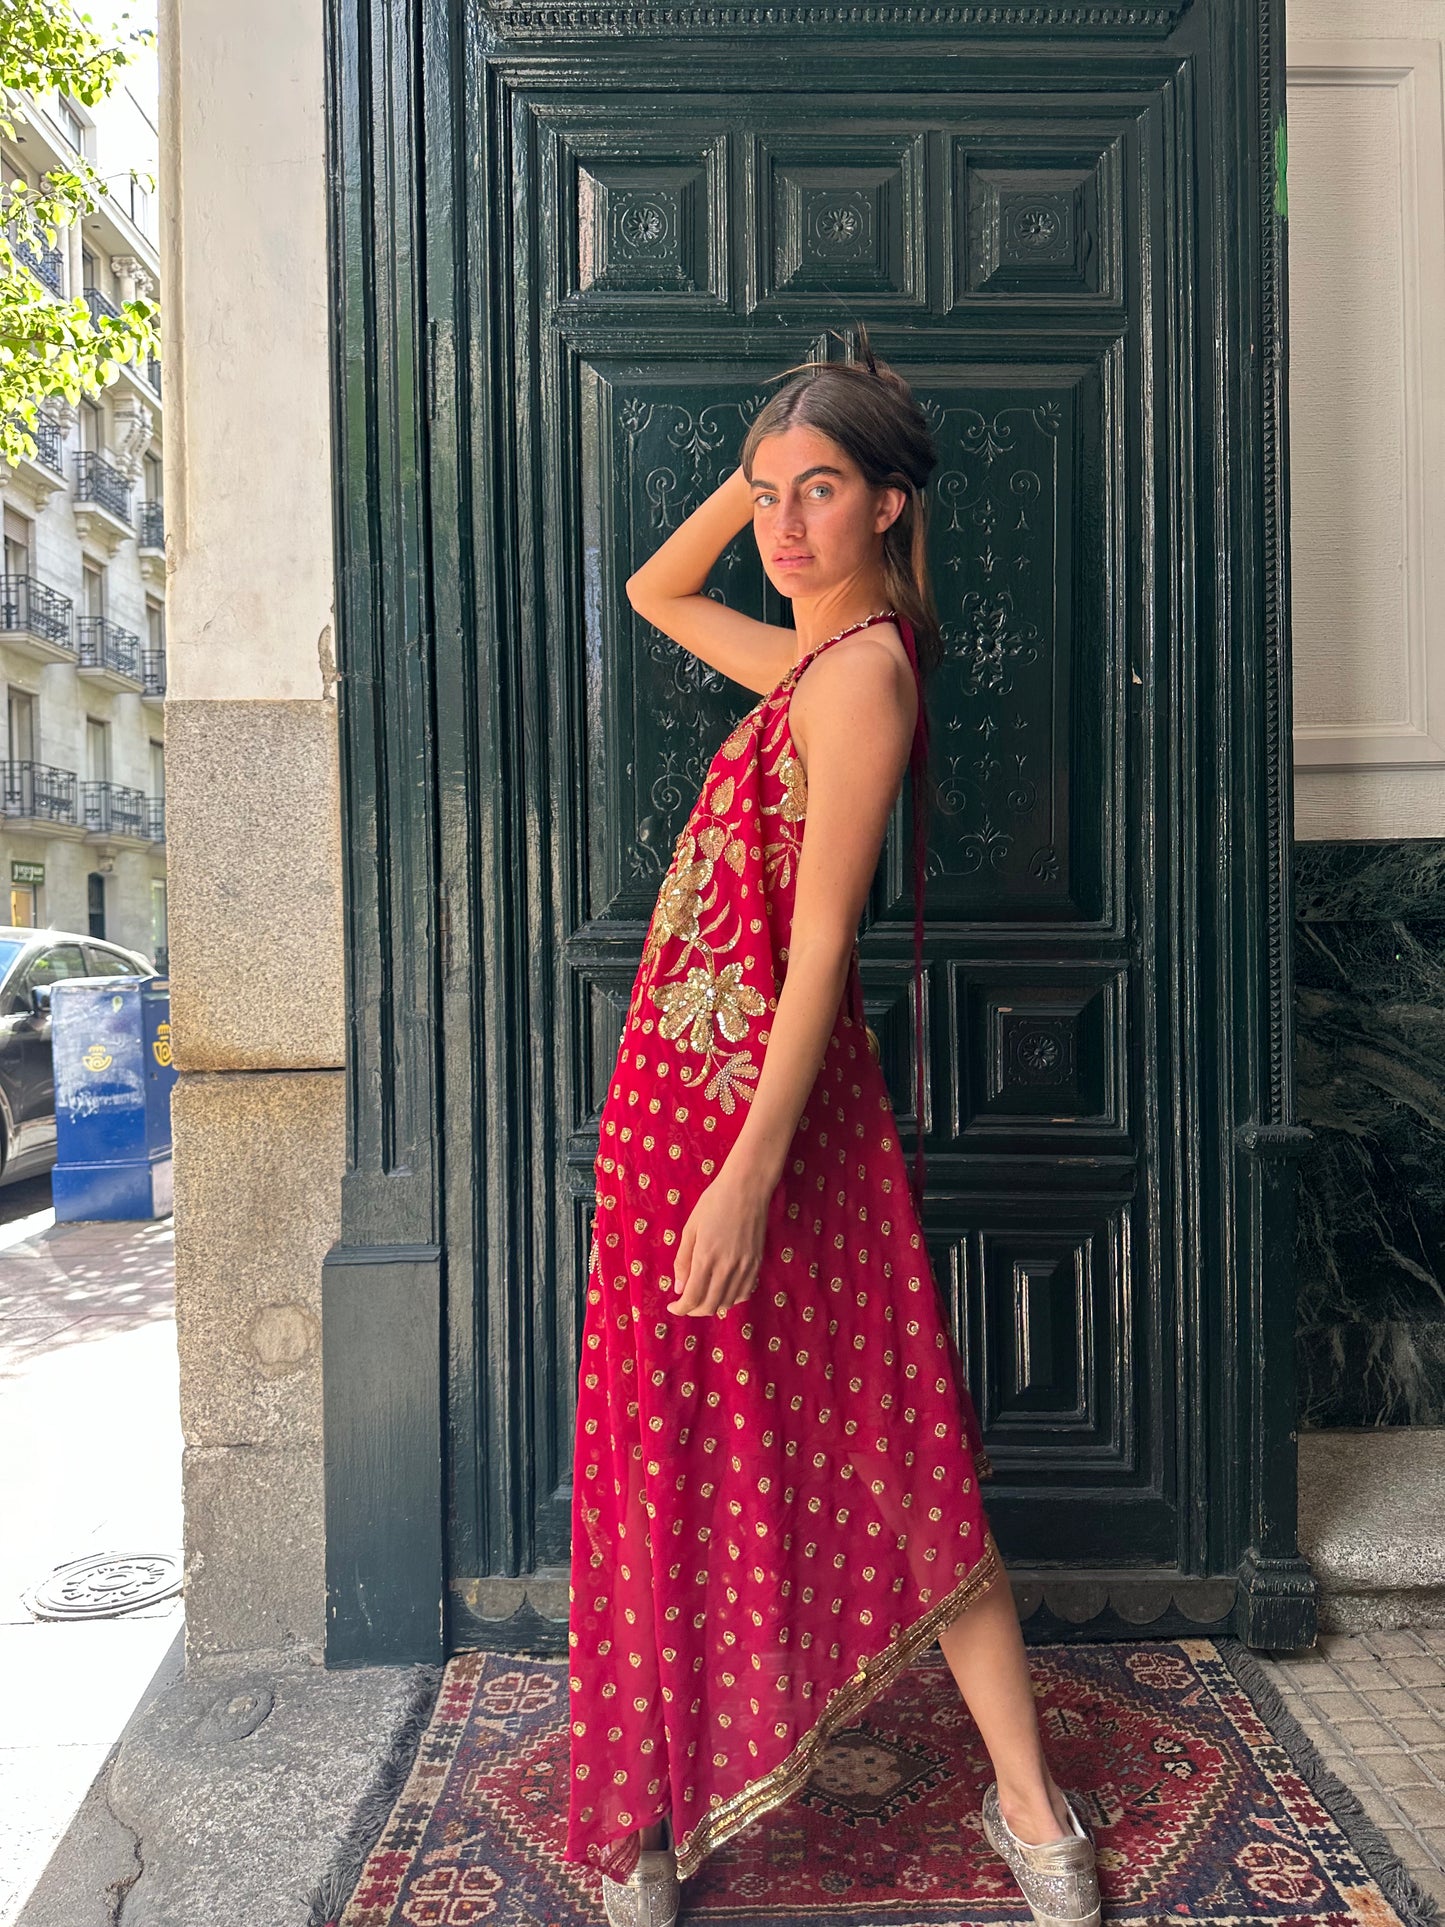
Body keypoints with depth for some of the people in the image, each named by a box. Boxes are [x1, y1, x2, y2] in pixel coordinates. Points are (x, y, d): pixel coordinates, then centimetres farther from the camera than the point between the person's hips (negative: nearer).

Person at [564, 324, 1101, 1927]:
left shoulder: (863, 669, -14)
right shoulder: (815, 656, 13)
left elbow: (820, 945, -20)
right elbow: (655, 592, 29)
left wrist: (747, 1175, -22)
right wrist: (763, 470, 16)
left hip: (759, 1096, -9)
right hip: (689, 1087, 9)